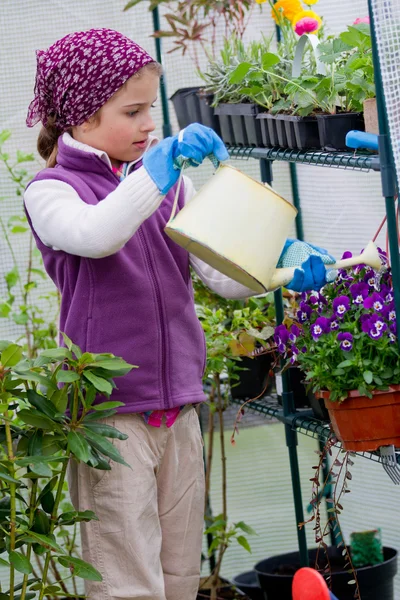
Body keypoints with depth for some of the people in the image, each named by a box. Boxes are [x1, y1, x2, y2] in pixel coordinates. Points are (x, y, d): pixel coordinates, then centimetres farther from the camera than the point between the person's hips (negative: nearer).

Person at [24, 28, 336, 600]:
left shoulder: (172, 186, 12)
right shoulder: (52, 190, -5)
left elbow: (222, 271, 6)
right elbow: (94, 236, -28)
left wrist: (283, 266, -13)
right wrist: (157, 168, -36)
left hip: (178, 405, 6)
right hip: (109, 410, -6)